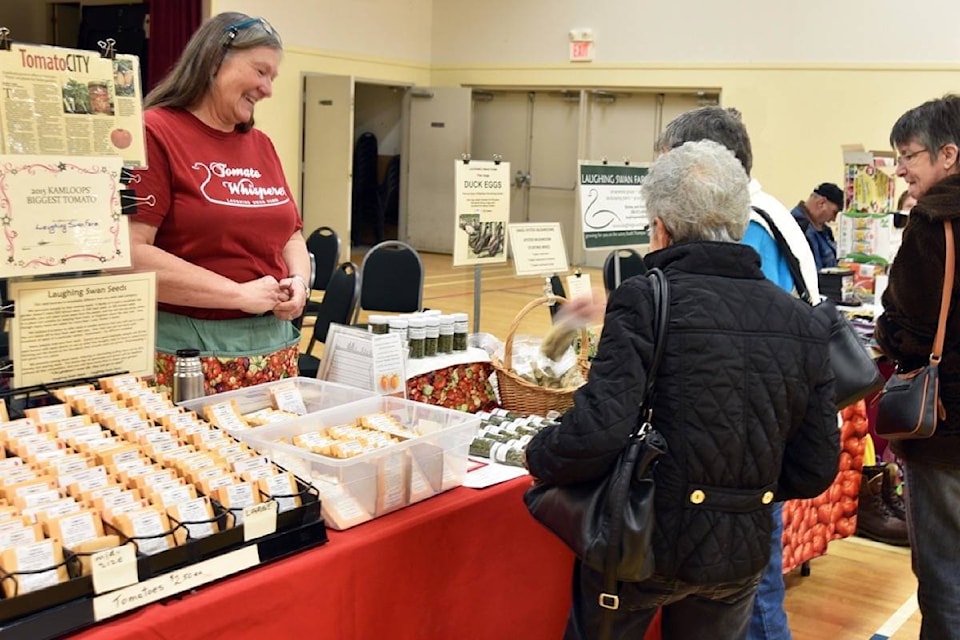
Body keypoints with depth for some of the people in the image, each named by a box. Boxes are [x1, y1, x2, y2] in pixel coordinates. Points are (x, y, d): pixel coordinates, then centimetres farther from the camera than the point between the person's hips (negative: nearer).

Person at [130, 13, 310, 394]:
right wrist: (239, 294, -16)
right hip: (188, 351, -6)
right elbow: (130, 255, -18)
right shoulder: (154, 134, -9)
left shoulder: (261, 145, 13)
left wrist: (299, 281, -2)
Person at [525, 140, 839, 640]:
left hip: (644, 544, -4)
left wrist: (539, 457, -6)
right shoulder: (804, 323, -3)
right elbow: (815, 469, 2)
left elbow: (597, 432, -26)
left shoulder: (645, 300, -18)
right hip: (741, 557, 4)